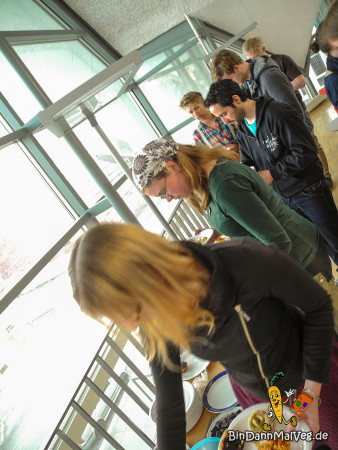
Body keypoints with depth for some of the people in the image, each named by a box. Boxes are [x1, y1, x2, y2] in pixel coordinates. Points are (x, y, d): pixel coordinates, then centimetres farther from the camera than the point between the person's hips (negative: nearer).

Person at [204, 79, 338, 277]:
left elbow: (306, 151, -22)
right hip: (285, 198, 6)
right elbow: (247, 165, 11)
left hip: (309, 191, -6)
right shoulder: (242, 131, 4)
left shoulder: (276, 113, -20)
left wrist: (271, 173, -21)